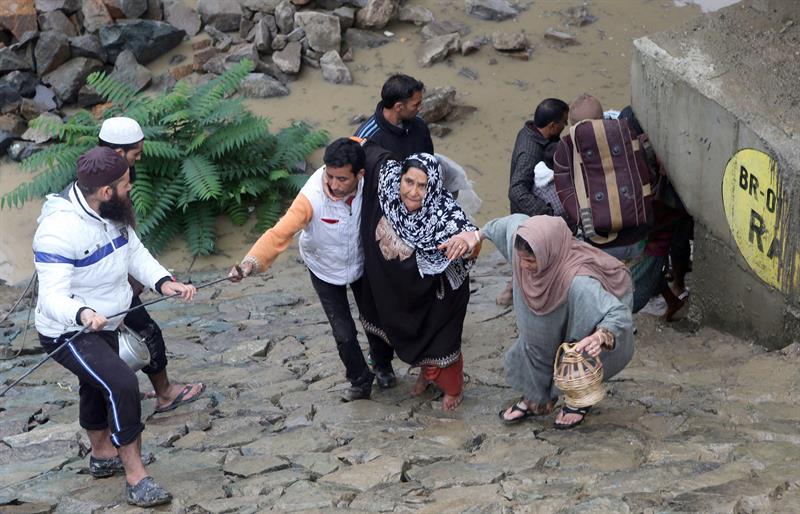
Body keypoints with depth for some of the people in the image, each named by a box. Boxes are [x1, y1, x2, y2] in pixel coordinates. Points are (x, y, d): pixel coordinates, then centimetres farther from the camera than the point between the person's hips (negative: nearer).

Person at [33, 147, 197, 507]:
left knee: (97, 389, 28)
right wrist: (82, 315, -55)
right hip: (68, 334, -9)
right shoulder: (60, 230, -33)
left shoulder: (111, 212, -7)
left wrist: (163, 282, -20)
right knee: (122, 384, -24)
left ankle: (102, 455, 52)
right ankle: (136, 479, -15)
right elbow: (53, 295, -35)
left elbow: (134, 252, -2)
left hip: (102, 326, 9)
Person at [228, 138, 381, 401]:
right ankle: (360, 381, 32)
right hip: (326, 271, -2)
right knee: (344, 333, 2)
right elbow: (280, 233, -45)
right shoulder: (312, 197, -39)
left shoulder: (366, 182, -30)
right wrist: (251, 262, -60)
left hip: (362, 263, 3)